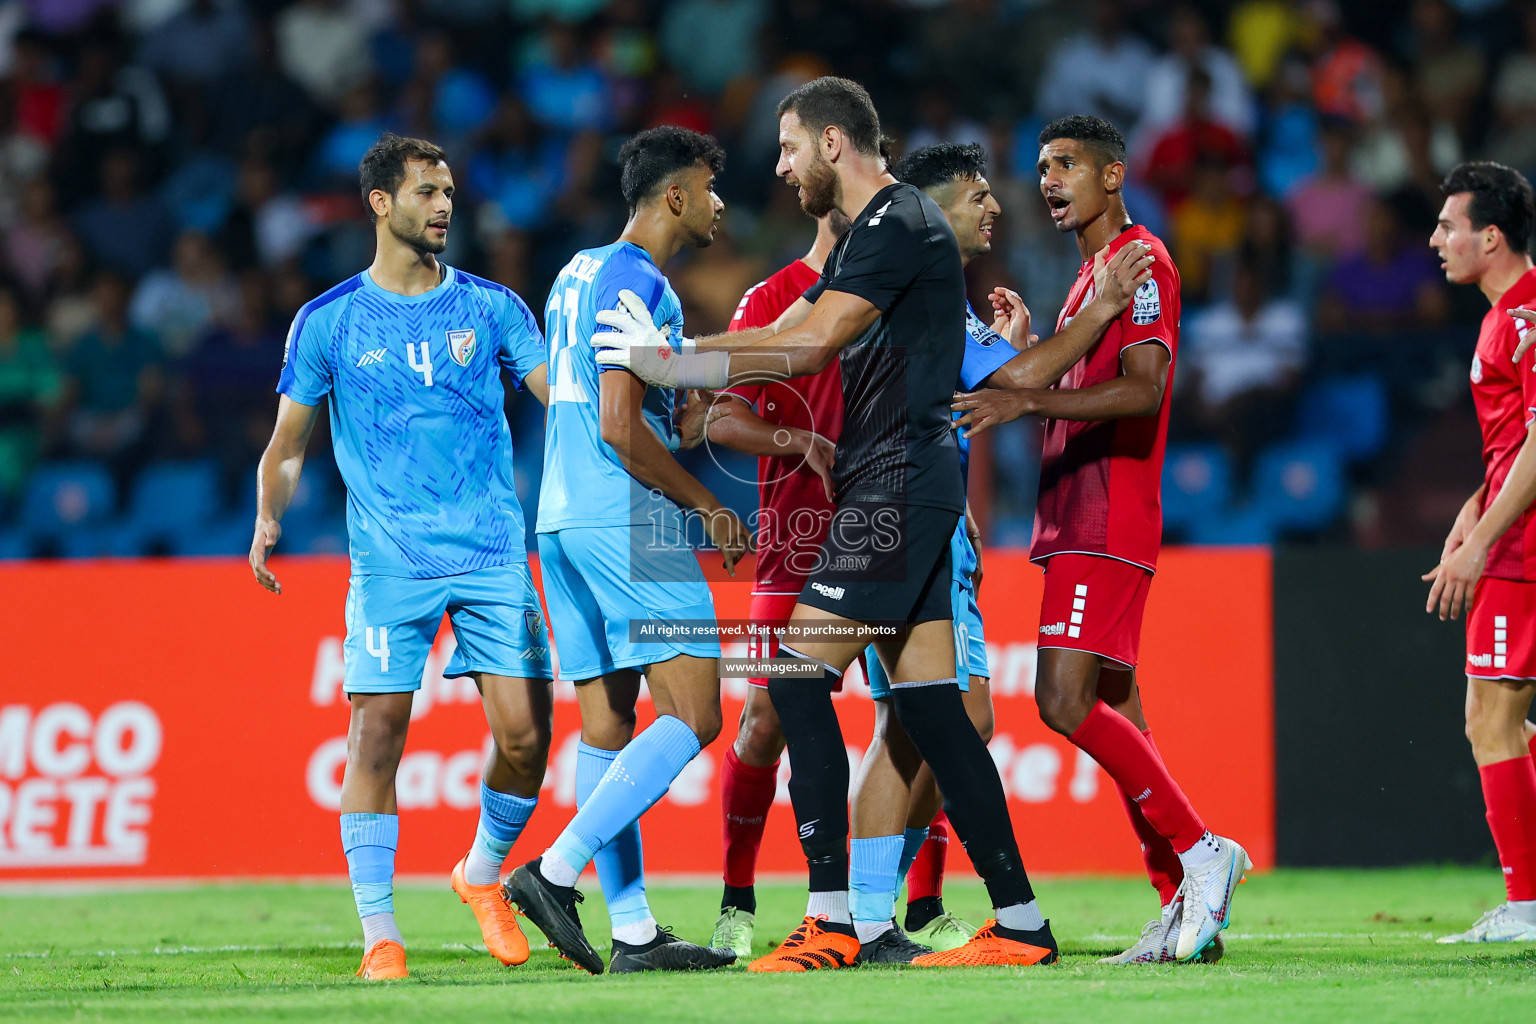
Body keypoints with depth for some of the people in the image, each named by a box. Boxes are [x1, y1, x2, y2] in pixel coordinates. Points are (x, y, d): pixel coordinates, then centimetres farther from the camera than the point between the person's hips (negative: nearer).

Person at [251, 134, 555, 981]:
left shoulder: (491, 307, 9)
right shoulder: (328, 322, 6)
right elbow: (287, 445, 9)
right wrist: (268, 520, -8)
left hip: (493, 552, 2)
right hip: (388, 561, -1)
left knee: (525, 734, -5)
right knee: (376, 735, -8)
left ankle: (483, 874, 22)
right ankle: (379, 934, 0)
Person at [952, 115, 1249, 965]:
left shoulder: (1141, 263, -8)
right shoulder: (1093, 274, 22)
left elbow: (1142, 390, -21)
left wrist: (1028, 398, -28)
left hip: (1106, 527, -10)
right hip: (1077, 524, 10)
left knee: (1065, 700, -17)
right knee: (1111, 711, 6)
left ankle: (1201, 852, -13)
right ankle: (1183, 905, 6)